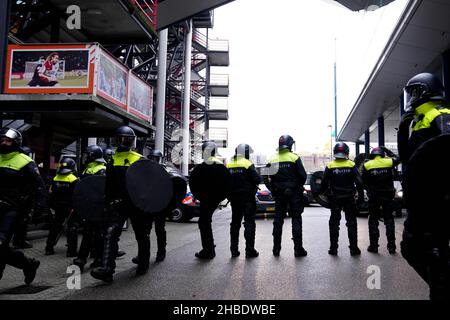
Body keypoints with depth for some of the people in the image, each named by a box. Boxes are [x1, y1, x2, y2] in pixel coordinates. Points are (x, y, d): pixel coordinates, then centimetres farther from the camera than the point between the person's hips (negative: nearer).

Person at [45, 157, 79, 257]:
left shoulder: (55, 179, 3)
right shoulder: (74, 179, -13)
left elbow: (51, 195, 9)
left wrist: (53, 206, 19)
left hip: (58, 208, 5)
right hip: (70, 208, -5)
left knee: (55, 227, 17)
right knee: (72, 228, 2)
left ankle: (49, 248, 22)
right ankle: (71, 251, 0)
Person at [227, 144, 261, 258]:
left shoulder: (229, 165, 5)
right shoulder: (248, 164, -12)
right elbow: (257, 179, -14)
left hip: (234, 198, 5)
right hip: (247, 197, -5)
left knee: (235, 223, 13)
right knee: (249, 222, 1)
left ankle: (234, 250, 15)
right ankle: (249, 250, 0)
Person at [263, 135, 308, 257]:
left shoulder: (273, 160, 2)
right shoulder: (294, 158, -8)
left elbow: (266, 177, -1)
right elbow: (303, 175, -10)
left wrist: (273, 189, 10)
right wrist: (299, 186, 8)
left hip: (279, 193, 3)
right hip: (294, 192, -3)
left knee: (278, 220, 10)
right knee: (296, 220, 3)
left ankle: (276, 248, 15)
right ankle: (298, 249, 3)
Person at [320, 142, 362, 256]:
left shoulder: (330, 166, -6)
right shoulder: (352, 165, -5)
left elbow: (324, 183, -4)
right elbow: (359, 182, -6)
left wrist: (322, 192, 11)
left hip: (334, 199, 0)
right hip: (349, 198, 0)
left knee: (334, 223, 9)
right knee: (351, 223, 10)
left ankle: (333, 248, 10)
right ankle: (354, 248, 10)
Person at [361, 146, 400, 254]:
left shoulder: (366, 165, -4)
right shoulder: (389, 162, -2)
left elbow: (364, 181, 0)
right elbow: (397, 159, 21)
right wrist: (387, 151, 26)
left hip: (373, 197, -1)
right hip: (388, 196, 1)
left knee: (373, 220, 7)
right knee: (389, 220, 10)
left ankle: (373, 245, 7)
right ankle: (391, 246, 11)